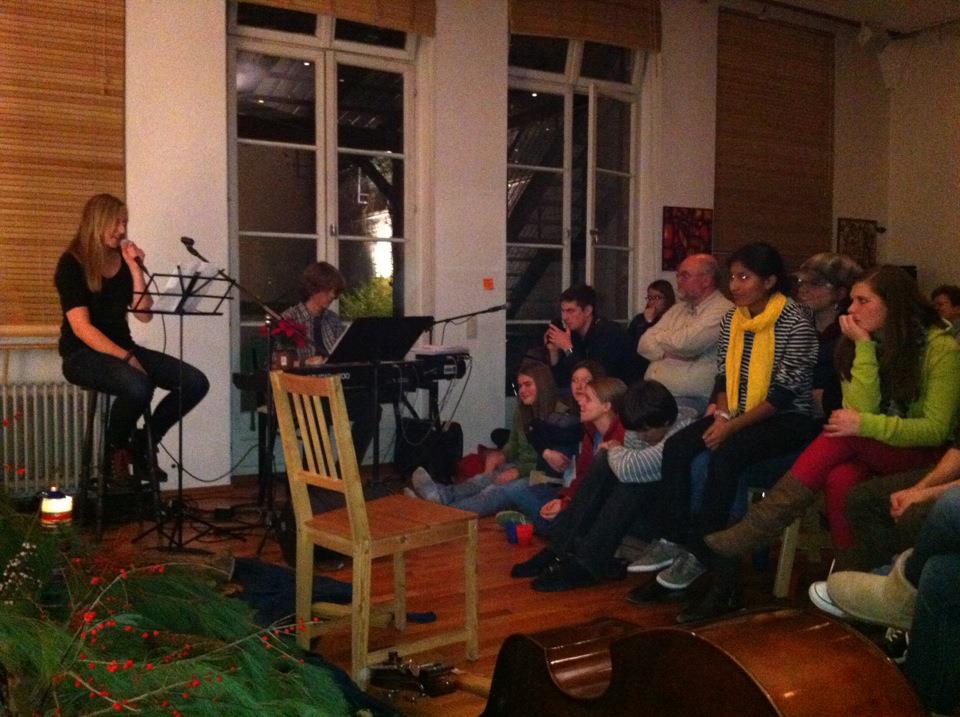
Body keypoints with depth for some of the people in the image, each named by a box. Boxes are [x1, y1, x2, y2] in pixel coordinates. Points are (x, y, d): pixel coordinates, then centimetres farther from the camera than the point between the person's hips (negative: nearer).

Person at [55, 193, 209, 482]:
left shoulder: (125, 261, 8)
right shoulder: (72, 264, -8)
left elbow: (144, 315, 1)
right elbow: (81, 327, -16)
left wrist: (135, 269, -6)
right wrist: (126, 358, -23)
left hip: (122, 348, 6)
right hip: (83, 354, -6)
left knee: (196, 382, -13)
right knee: (139, 386, -37)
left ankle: (145, 441, 7)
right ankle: (116, 445, -5)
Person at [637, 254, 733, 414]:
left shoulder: (722, 311, -5)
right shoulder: (677, 309, 20)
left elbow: (685, 343, -18)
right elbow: (643, 345, 13)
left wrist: (658, 337, 3)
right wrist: (668, 352, -7)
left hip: (691, 399, -7)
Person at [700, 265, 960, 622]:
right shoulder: (862, 344, 4)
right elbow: (861, 409, -10)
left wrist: (864, 424, -27)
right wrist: (864, 347, -17)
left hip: (927, 456, -4)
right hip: (874, 453, 5)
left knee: (842, 439, -34)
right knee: (841, 480, -35)